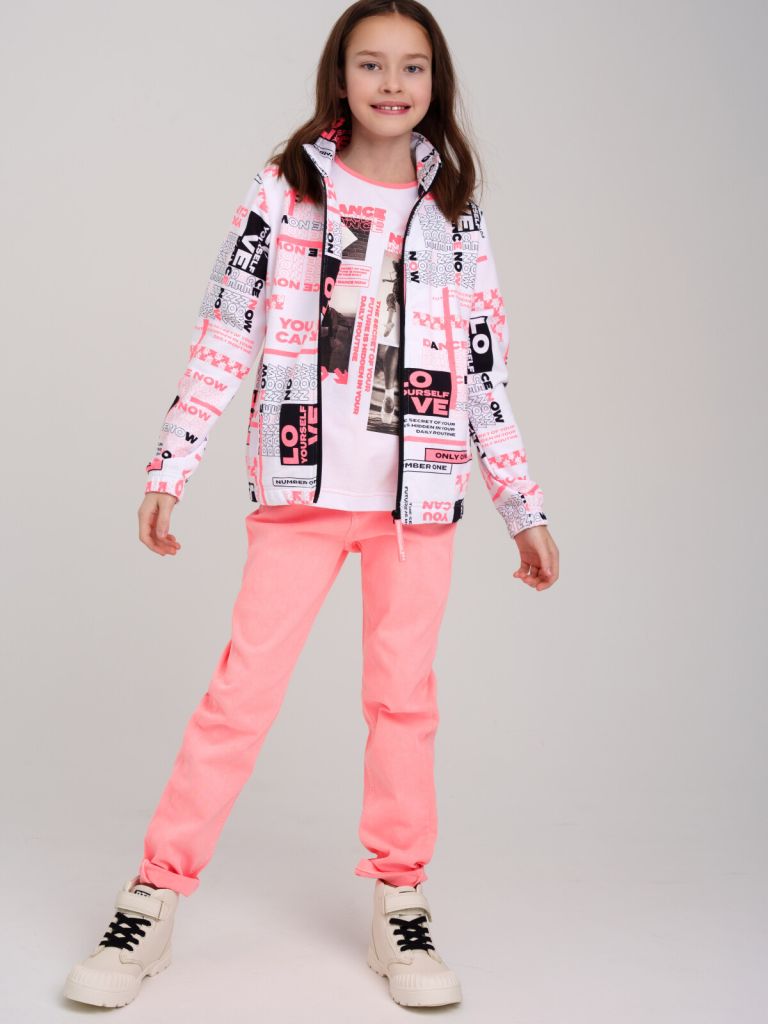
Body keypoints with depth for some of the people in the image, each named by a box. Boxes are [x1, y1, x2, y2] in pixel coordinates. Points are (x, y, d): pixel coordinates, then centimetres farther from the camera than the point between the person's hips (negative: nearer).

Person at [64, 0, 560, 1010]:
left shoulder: (454, 212, 10)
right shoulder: (286, 189, 5)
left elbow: (484, 374, 11)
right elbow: (226, 336, 1)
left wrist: (527, 510, 9)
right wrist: (169, 468, -4)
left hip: (420, 489, 2)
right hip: (304, 480, -1)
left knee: (404, 694, 6)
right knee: (243, 686, -3)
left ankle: (401, 907, 18)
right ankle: (153, 902, 7)